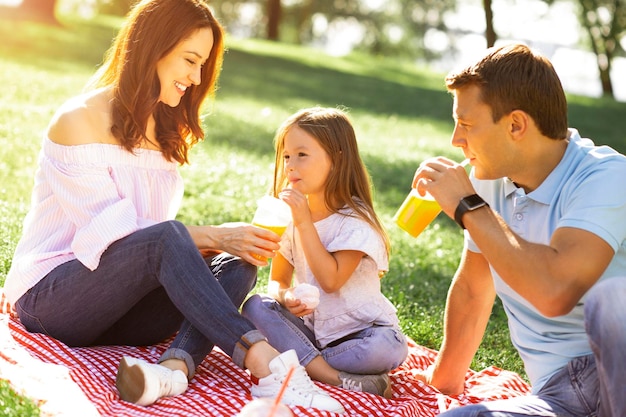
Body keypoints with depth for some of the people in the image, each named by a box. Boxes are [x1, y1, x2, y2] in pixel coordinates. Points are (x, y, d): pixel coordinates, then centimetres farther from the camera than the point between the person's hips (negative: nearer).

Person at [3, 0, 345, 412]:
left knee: (235, 265, -17)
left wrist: (219, 240, -11)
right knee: (166, 238, -34)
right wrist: (212, 236, -22)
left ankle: (176, 366, -42)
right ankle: (268, 364, -44)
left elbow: (157, 241, 8)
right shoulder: (79, 122, -11)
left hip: (118, 309, 7)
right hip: (50, 299, -7)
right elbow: (110, 232, -18)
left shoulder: (166, 133, 13)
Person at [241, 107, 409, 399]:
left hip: (358, 331, -5)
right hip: (310, 327, 5)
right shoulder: (289, 215, 5)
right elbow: (278, 280, 7)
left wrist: (304, 222, -23)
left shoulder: (355, 219, -12)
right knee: (255, 307, -21)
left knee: (390, 348, -34)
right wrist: (284, 296, -18)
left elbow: (330, 280, -22)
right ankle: (342, 381, -29)